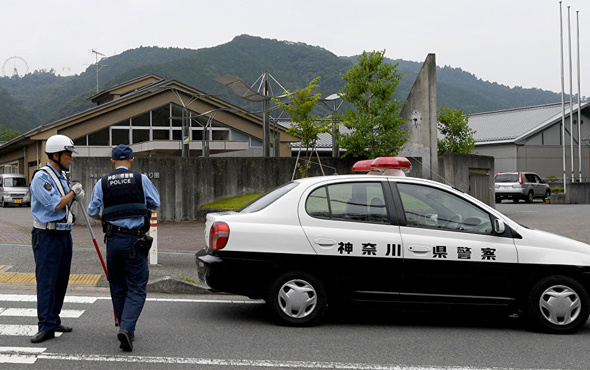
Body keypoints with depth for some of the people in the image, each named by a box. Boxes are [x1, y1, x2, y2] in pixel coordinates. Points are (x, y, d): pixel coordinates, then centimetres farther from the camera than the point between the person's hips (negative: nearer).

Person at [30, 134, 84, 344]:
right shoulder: (41, 177, -14)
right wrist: (72, 193, -8)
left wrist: (76, 196, 6)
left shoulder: (62, 176, 14)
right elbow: (55, 205, -20)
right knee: (46, 281, -7)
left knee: (61, 281, 12)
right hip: (47, 236, -9)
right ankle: (46, 327, -5)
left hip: (64, 235, 9)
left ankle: (54, 321, 21)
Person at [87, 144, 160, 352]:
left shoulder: (102, 183, 4)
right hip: (136, 241, -2)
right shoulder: (141, 179, 0)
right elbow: (155, 204, 9)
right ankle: (127, 328, -17)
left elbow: (92, 212, 7)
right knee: (136, 288, 1)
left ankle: (126, 329, 23)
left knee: (117, 287, 16)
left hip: (113, 240, 2)